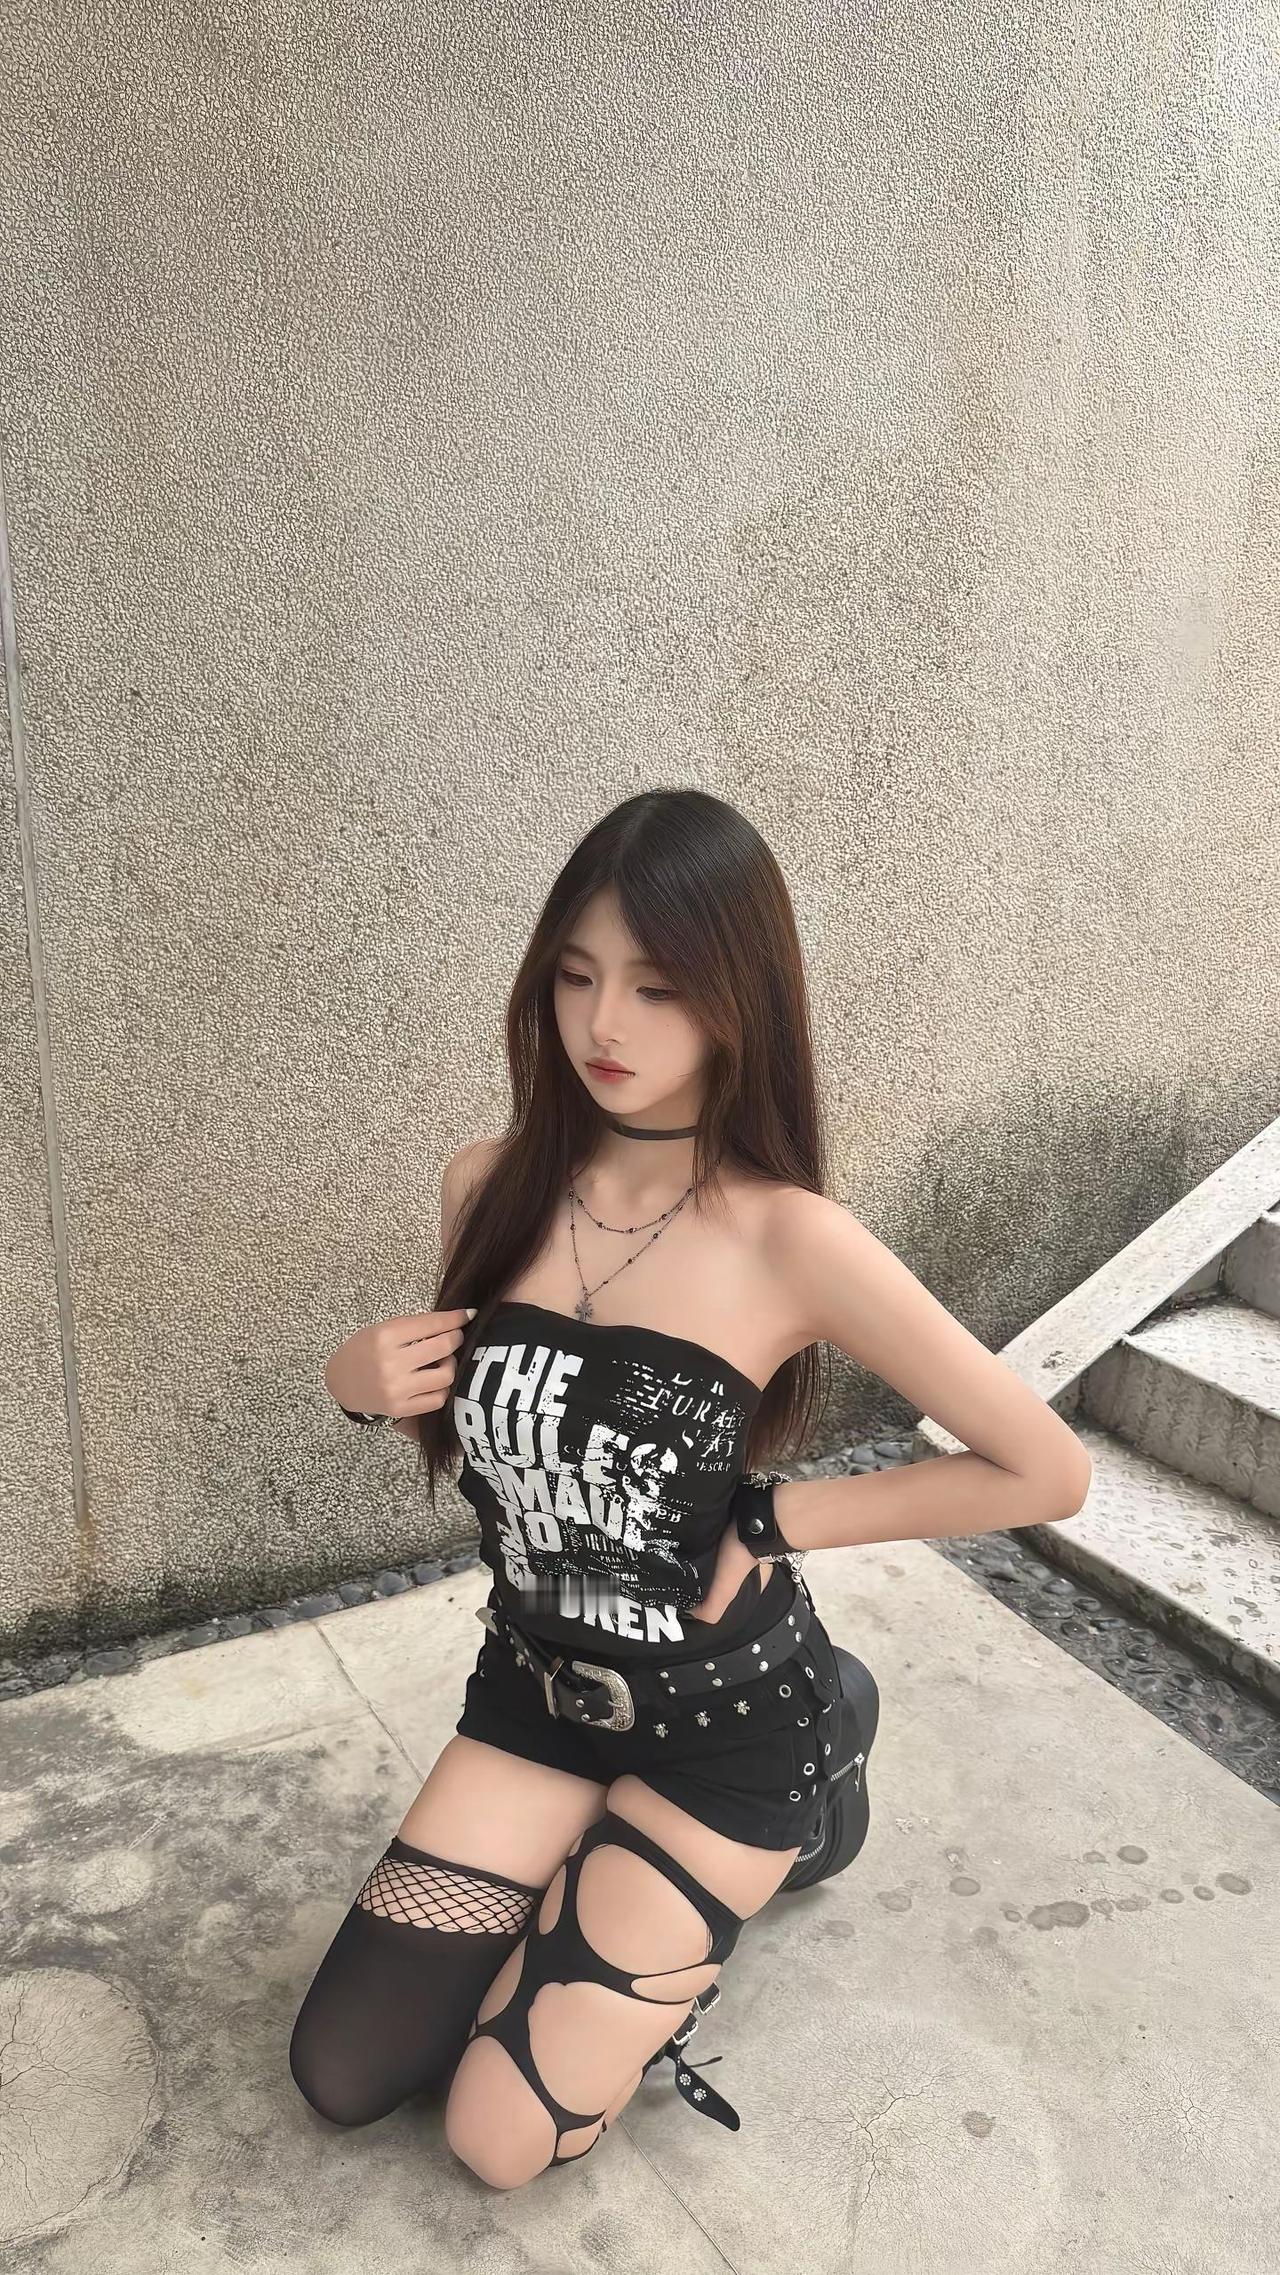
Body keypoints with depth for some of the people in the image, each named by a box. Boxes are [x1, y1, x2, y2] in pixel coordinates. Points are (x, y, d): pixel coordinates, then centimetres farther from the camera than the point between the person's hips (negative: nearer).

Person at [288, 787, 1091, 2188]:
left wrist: (773, 1521, -17)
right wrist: (364, 1385, -14)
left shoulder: (790, 1242, -24)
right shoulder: (487, 1189, -9)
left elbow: (1046, 1471, -18)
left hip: (726, 1716, -4)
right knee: (339, 2077, 8)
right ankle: (588, 1889, 28)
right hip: (535, 1681, 5)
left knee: (504, 2139, -1)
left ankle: (713, 1877, 21)